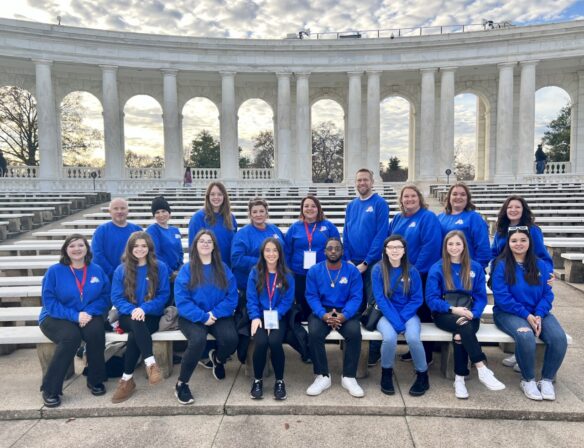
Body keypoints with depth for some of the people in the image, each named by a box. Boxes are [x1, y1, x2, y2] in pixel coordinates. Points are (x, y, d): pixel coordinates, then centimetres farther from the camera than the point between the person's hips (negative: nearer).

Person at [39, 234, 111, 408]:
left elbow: (105, 297, 0)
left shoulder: (97, 270, 3)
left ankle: (95, 380, -8)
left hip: (88, 316, 2)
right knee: (71, 336, -34)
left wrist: (89, 312, -19)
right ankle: (50, 389, -17)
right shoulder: (54, 271, -5)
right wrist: (75, 315, -22)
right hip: (56, 317, -2)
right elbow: (49, 301, -10)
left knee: (96, 332, -31)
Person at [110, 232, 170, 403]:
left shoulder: (160, 267, 2)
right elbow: (116, 297, 1)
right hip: (128, 316, 1)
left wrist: (144, 308, -19)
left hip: (152, 316, -1)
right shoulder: (121, 270, 7)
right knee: (137, 323, -36)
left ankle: (127, 379, -23)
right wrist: (132, 310, -19)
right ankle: (151, 363, -41)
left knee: (134, 335, -32)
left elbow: (164, 295, -3)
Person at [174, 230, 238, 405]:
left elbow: (232, 297, -1)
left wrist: (215, 313, -16)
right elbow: (181, 300, -9)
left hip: (219, 316, 2)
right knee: (198, 339, -33)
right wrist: (202, 316, -19)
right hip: (192, 317, -2)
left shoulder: (223, 269, 6)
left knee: (231, 339, -25)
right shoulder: (186, 269, -1)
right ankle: (181, 384, -11)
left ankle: (218, 358, 14)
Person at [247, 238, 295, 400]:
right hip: (259, 317, 0)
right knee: (261, 342, -27)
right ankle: (257, 380, -2)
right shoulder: (255, 273, 3)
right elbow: (251, 298, -1)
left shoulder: (287, 275, 3)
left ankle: (279, 381, -5)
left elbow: (287, 300, -3)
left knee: (274, 342, -28)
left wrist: (273, 316, -16)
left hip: (278, 318, 0)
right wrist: (255, 317, -16)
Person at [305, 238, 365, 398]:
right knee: (314, 333, -29)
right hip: (322, 311, 0)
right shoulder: (314, 271, 1)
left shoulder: (352, 270, 0)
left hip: (346, 313, 0)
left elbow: (356, 297, -6)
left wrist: (344, 315, -24)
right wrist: (323, 314, -23)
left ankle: (349, 377, -11)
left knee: (355, 333, -29)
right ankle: (323, 376, -11)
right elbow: (311, 296, -4)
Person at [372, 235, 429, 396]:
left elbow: (417, 299, -3)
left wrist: (401, 318, -14)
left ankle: (423, 376, -2)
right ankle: (386, 374, -2)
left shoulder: (412, 271, -3)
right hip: (386, 314, -1)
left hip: (408, 313, 1)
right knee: (390, 338, -31)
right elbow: (380, 299, -10)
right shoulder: (378, 270, -7)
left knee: (413, 338, -29)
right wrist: (394, 320, -19)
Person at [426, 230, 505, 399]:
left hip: (468, 313, 2)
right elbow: (431, 299, -5)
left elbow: (481, 297, 3)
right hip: (444, 314, -1)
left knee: (460, 335, -31)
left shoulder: (475, 268, 6)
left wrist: (472, 313, -16)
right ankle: (483, 370, -29)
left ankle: (459, 379, -19)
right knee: (464, 326, -34)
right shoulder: (437, 268, -1)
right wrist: (453, 309, -20)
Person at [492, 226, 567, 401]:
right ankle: (528, 380, -9)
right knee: (525, 336, -34)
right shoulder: (501, 265, -5)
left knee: (559, 337, -25)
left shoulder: (541, 265, 9)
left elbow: (547, 294, 4)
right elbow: (501, 296, -11)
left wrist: (538, 315, -14)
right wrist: (526, 315, -18)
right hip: (509, 313, -4)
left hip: (538, 313, 4)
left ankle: (547, 380, -2)